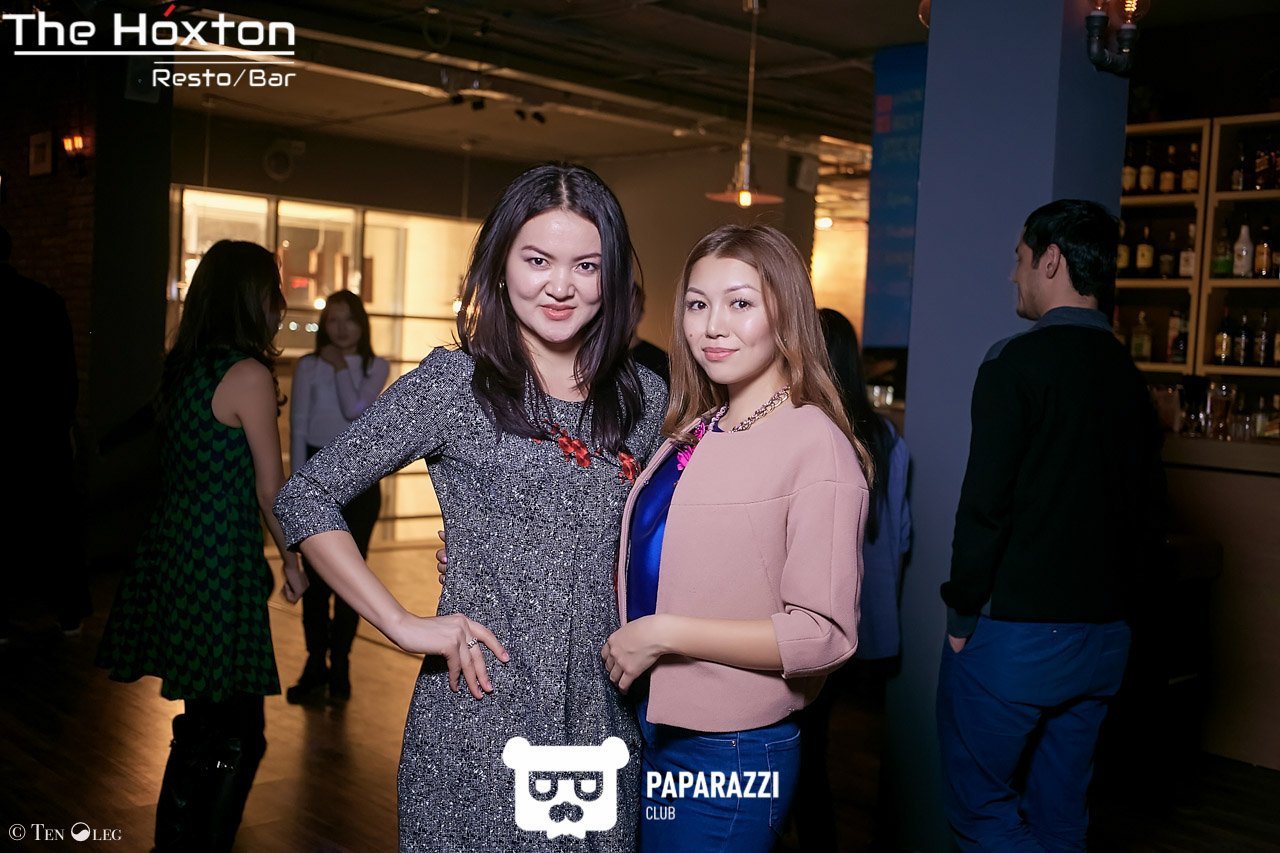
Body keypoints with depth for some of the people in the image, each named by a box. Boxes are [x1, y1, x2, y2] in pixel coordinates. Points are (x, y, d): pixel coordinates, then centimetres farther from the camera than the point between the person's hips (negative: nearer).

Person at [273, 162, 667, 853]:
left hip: (603, 721, 4)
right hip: (477, 724, -4)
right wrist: (403, 625, -11)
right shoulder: (453, 383, -8)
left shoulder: (643, 398, 5)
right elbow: (305, 499, -6)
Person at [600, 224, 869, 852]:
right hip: (652, 729, 7)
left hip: (731, 753, -6)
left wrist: (663, 634, -19)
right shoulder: (691, 434, 6)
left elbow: (823, 633, -18)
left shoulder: (815, 443, -14)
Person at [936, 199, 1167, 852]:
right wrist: (1110, 603, 18)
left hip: (1013, 631, -7)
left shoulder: (1019, 362, -13)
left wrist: (963, 611, -8)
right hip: (1102, 639, 7)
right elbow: (1150, 516, 12)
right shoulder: (1129, 377, 9)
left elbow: (985, 502, -18)